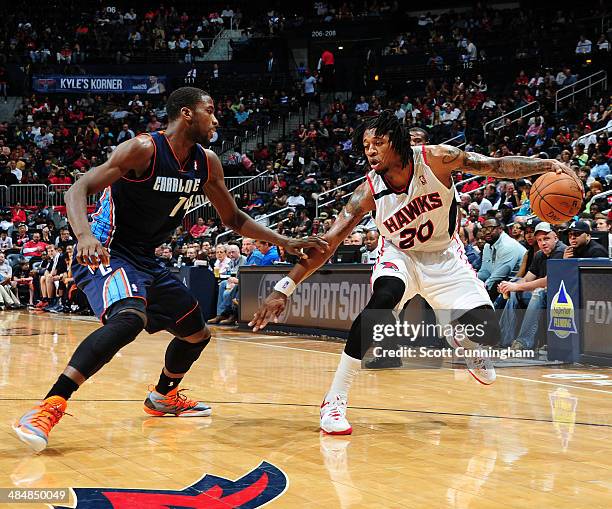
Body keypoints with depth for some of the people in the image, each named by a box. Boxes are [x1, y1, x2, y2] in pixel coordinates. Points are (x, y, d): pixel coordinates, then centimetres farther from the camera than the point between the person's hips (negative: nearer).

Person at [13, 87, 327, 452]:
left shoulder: (207, 163, 4)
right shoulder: (143, 149, -18)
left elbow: (234, 219, 16)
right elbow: (78, 190, -23)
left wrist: (285, 242, 7)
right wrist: (85, 235, -42)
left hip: (146, 261, 9)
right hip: (107, 255, -9)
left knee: (198, 334, 18)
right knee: (130, 319, -37)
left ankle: (163, 397, 45)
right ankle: (49, 408, -39)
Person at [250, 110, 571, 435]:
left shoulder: (435, 159, -25)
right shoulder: (369, 191, -24)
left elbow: (497, 166, -20)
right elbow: (327, 243, -24)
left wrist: (547, 166, -34)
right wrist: (285, 288, -30)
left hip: (444, 256, 2)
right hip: (400, 255, -1)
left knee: (487, 333, -10)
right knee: (382, 301, -35)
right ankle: (334, 401, -29)